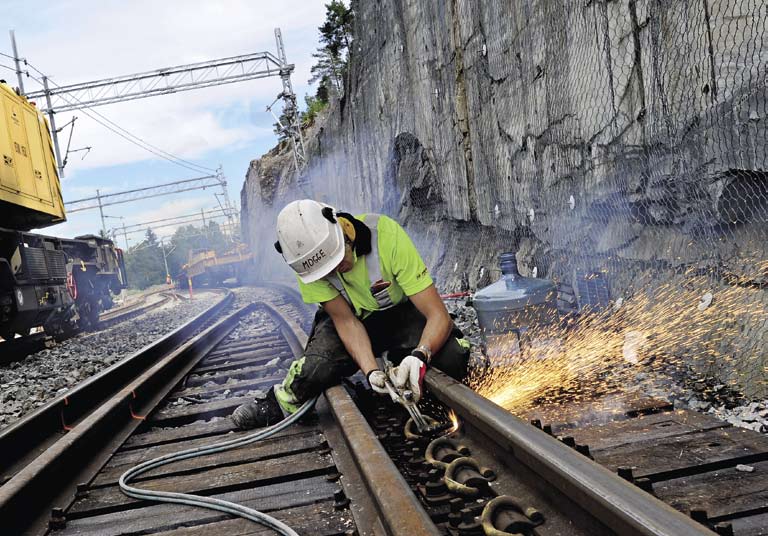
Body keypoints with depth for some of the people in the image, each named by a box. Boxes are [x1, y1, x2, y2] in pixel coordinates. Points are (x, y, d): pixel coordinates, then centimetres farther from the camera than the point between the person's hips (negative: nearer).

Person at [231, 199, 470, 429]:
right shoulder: (307, 260, -24)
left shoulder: (387, 234, -32)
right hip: (352, 319, 1)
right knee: (315, 370, -29)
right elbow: (346, 320, -20)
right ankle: (281, 403, 3)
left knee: (453, 357, -29)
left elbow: (439, 315, -32)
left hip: (400, 313, 0)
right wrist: (371, 371, -37)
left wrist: (419, 356, -51)